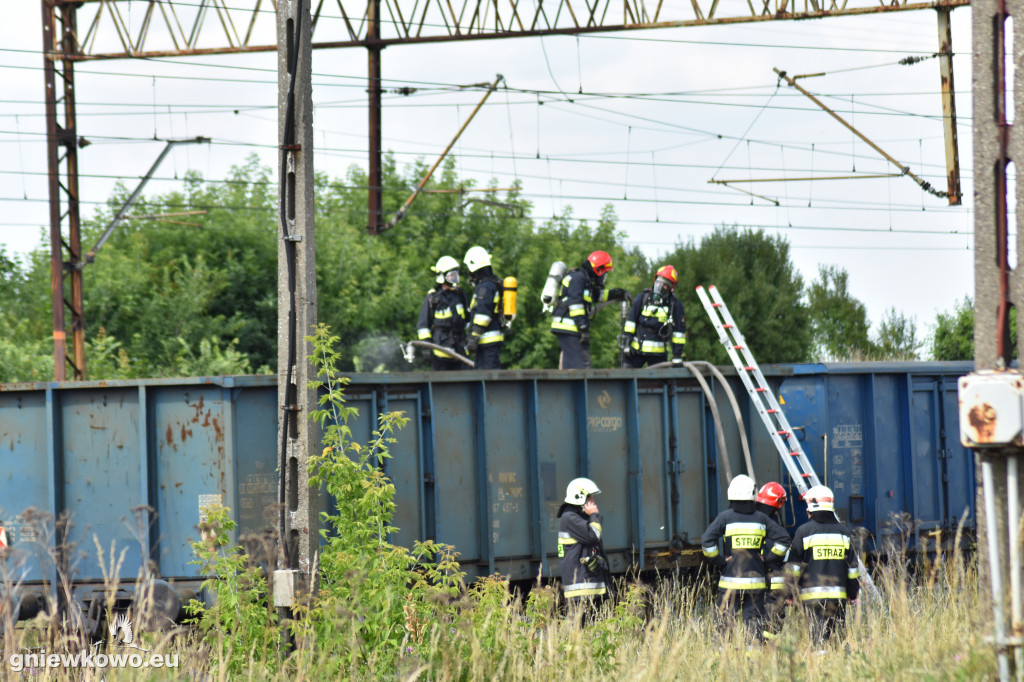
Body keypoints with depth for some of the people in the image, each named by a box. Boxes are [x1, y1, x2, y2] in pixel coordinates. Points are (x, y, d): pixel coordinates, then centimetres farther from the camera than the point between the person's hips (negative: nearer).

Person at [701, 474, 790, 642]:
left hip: (731, 581, -3)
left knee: (725, 621, 0)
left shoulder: (725, 517, -4)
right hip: (755, 580, 3)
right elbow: (783, 538, 4)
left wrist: (718, 560, -4)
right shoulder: (761, 518, 5)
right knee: (753, 620, 8)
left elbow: (707, 540, -15)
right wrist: (768, 557, 9)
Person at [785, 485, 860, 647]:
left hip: (812, 595, -3)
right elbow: (852, 567, 13)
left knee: (819, 637, -5)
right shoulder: (843, 531, 9)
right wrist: (853, 593, 20)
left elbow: (793, 567, -3)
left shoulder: (804, 531, -3)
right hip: (838, 595, 3)